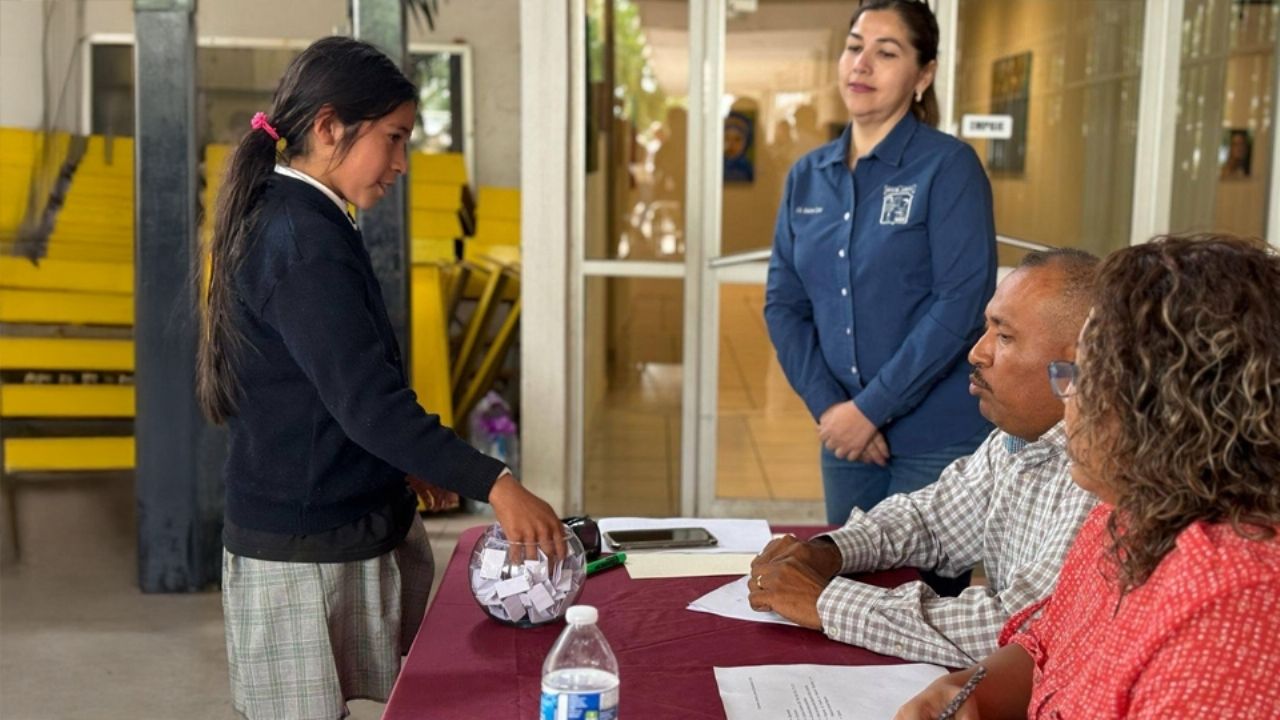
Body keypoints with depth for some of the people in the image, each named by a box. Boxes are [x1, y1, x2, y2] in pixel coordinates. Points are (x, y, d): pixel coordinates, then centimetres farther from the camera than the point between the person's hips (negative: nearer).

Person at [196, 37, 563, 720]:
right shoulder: (304, 239, -20)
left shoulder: (279, 219, 11)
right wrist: (494, 485, -31)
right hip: (305, 551, -10)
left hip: (351, 528, 10)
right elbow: (367, 401, -28)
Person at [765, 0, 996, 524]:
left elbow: (962, 304, -15)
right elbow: (783, 303, 6)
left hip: (937, 440, -5)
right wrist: (827, 406, -7)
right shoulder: (807, 175, 7)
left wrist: (871, 407, -16)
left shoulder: (949, 166, -8)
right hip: (844, 432, 5)